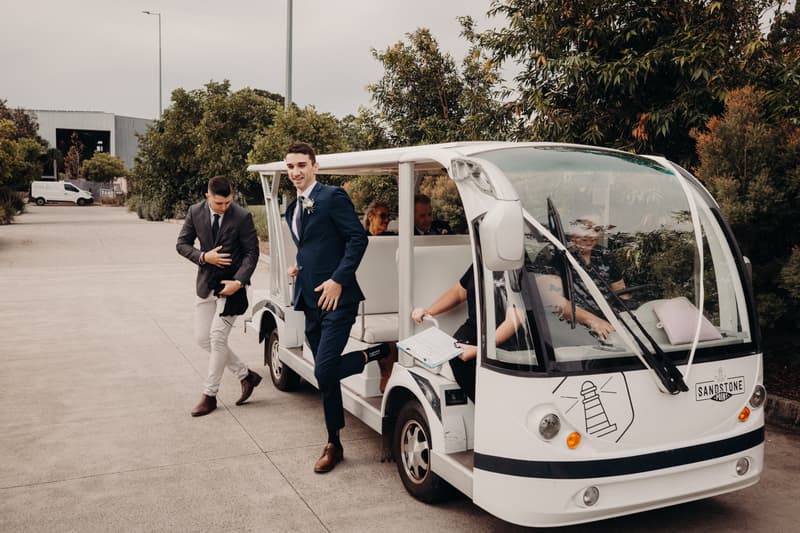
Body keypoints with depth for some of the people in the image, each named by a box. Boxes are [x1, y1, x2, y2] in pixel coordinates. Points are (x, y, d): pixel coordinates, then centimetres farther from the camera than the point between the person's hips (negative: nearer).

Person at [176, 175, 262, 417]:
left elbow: (252, 252, -9)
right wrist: (203, 257, -14)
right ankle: (246, 375, 21)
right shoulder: (195, 212, -2)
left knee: (218, 337, -7)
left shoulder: (242, 216, -13)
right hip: (206, 284, 5)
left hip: (231, 284, -5)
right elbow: (182, 243, 4)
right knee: (203, 338, 6)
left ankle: (209, 395, 7)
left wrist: (239, 281, -21)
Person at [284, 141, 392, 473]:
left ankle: (382, 352, 8)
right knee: (326, 372, 12)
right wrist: (299, 268, 9)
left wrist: (338, 280, -18)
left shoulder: (332, 197, -8)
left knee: (325, 371, -15)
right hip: (310, 299, 8)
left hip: (336, 297, -8)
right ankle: (334, 444, 22)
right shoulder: (293, 209, 18)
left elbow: (358, 238, -14)